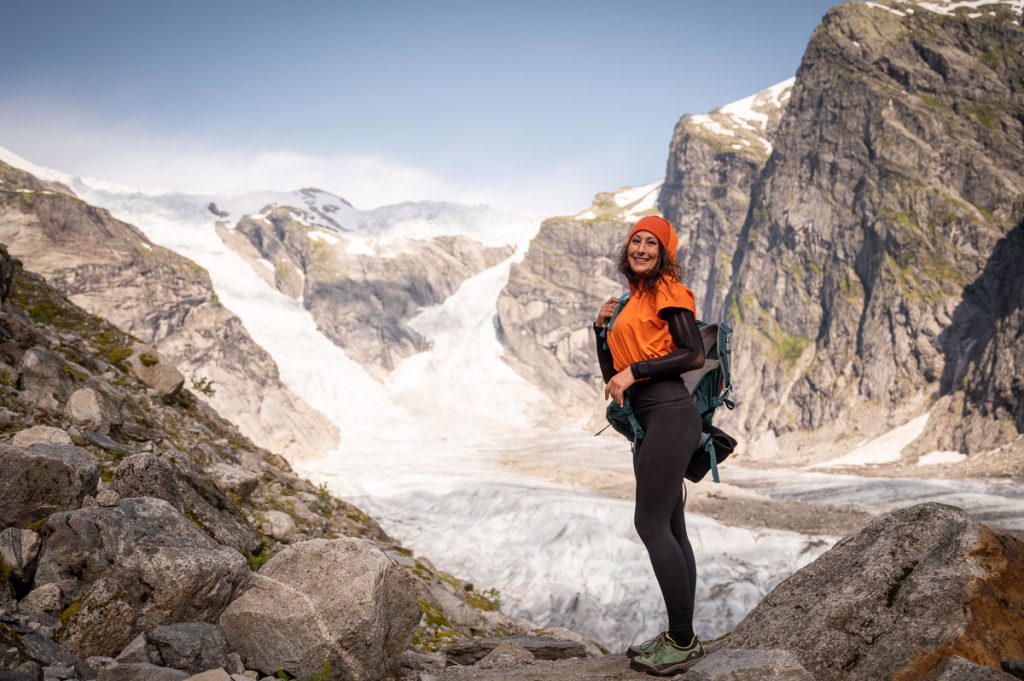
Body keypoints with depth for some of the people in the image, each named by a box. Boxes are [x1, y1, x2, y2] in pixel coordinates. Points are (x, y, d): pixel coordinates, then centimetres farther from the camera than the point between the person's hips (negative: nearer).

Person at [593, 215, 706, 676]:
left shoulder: (668, 292, -3)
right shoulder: (632, 302, 21)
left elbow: (695, 355, -13)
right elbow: (611, 373, 21)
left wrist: (634, 372, -15)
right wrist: (601, 327, 8)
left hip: (669, 416, -9)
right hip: (650, 422, 9)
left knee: (651, 524, -10)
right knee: (669, 529, 10)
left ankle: (683, 641, -3)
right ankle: (679, 637, 17)